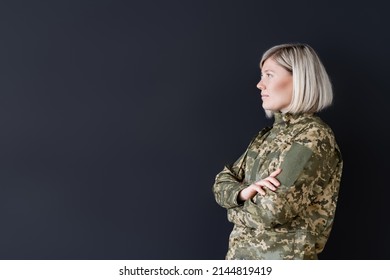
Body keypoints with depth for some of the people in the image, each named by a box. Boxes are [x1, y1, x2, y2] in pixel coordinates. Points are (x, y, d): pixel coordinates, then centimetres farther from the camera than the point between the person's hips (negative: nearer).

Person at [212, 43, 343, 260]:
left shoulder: (313, 136, -16)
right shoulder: (269, 134, 9)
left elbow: (274, 211, -24)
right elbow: (222, 183, 6)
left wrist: (238, 210, -5)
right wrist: (244, 191, -15)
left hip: (281, 260, -7)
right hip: (241, 255, 7)